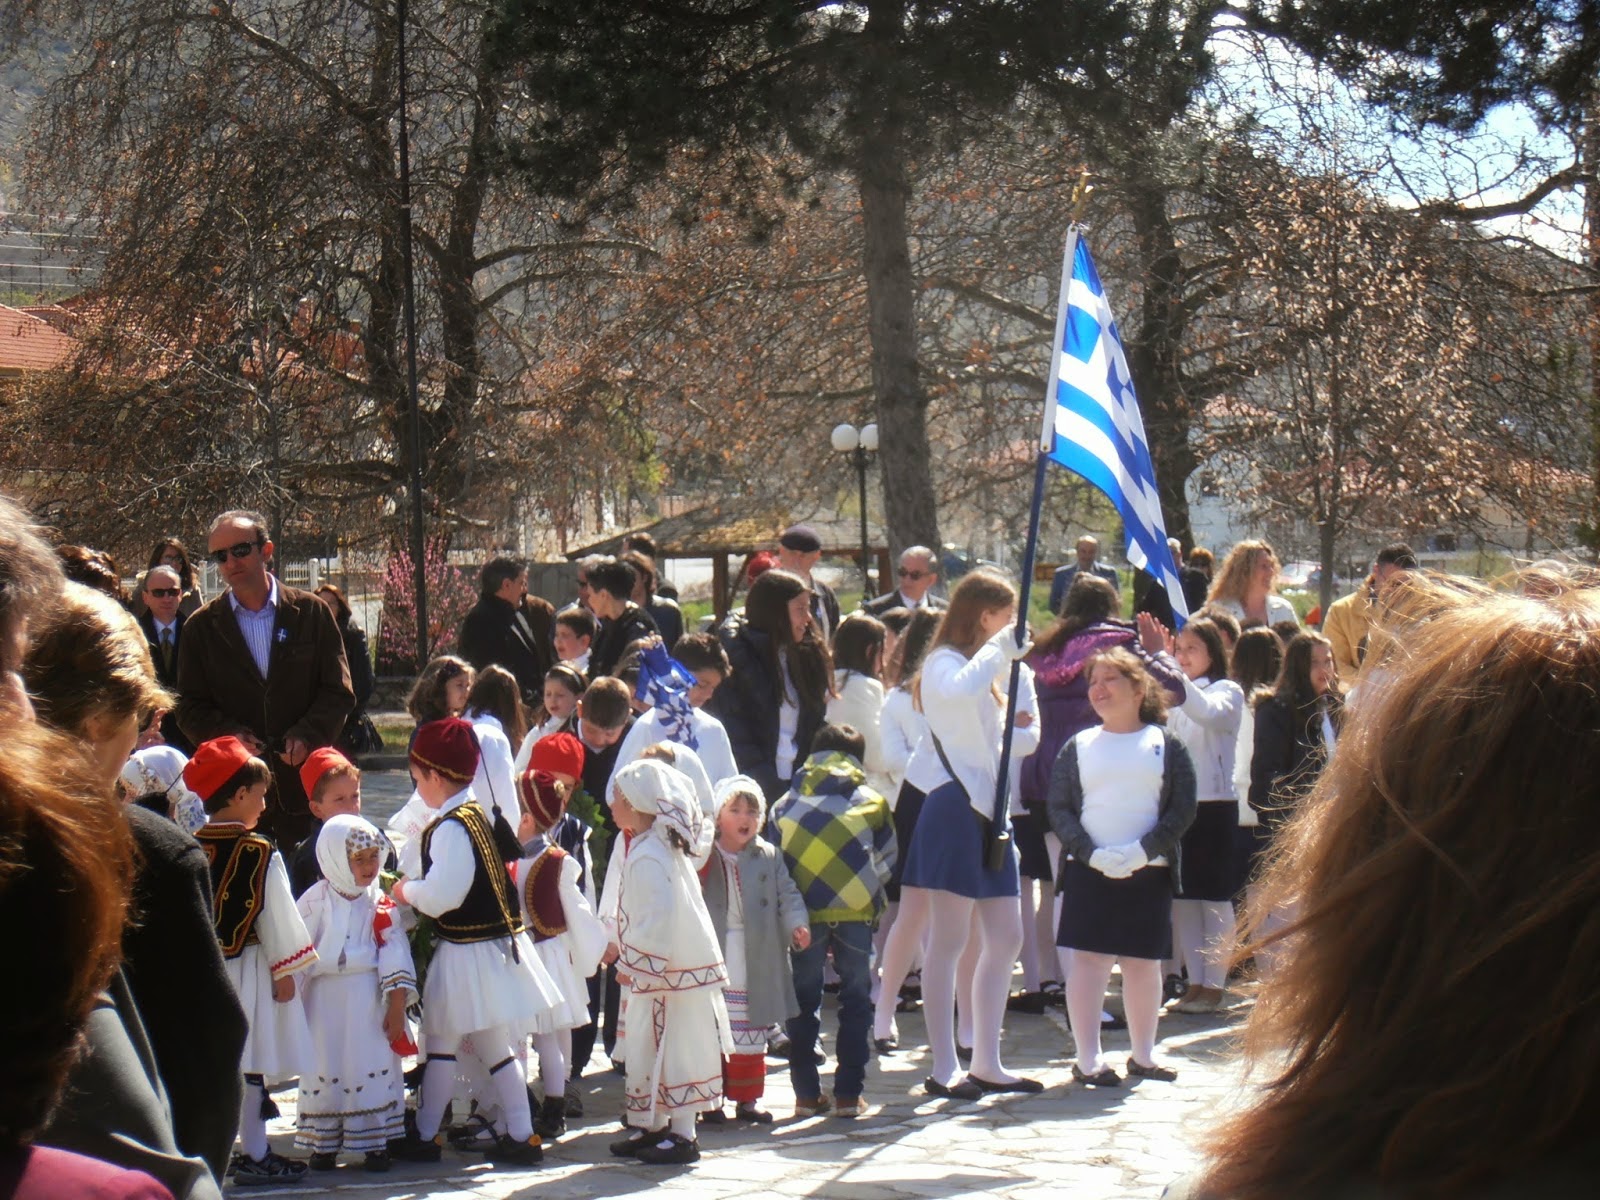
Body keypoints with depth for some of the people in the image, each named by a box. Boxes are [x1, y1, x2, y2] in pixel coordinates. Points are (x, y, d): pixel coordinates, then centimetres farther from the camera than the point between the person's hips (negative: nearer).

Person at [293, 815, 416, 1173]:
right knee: (324, 1069, 6)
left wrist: (397, 1005, -4)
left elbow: (395, 952, 0)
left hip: (369, 1001, 1)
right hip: (325, 1001, -1)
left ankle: (374, 1144, 10)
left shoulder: (380, 902, 1)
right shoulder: (316, 901, -4)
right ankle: (323, 1145, 17)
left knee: (374, 1069, 1)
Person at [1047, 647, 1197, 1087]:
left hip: (1149, 872, 0)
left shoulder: (1165, 745, 4)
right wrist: (1092, 854, -13)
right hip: (1089, 870, 0)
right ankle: (1088, 1058, -3)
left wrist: (1141, 851, -14)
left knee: (1143, 963, 6)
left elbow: (1183, 811, -2)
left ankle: (1142, 1054, 18)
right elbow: (1059, 810, 2)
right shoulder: (1078, 747, 7)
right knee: (1089, 958, -5)